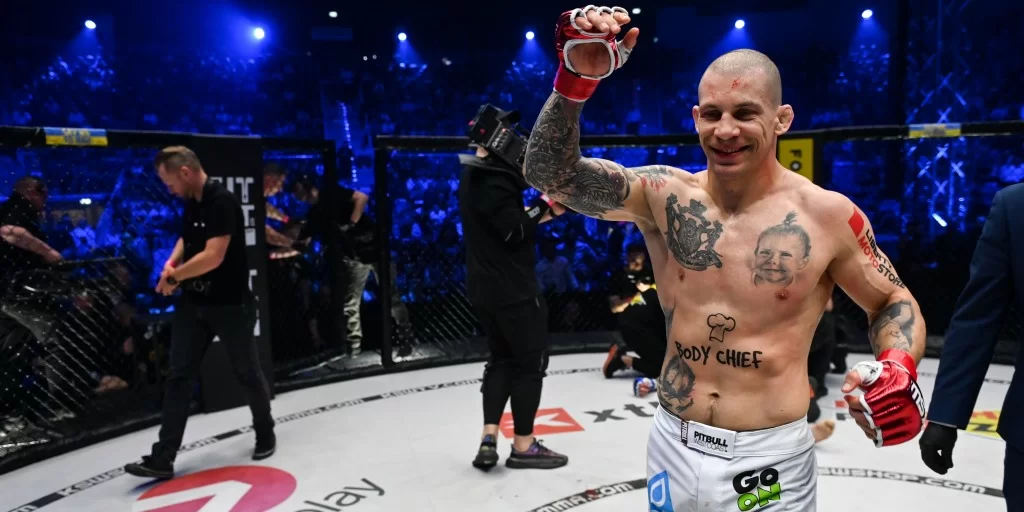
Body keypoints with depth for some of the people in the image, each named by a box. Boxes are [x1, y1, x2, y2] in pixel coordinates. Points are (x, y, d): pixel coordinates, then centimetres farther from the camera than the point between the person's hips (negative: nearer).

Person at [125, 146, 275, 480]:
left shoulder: (222, 201, -19)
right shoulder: (192, 203, 8)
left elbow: (213, 256, -25)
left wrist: (172, 277, -12)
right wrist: (172, 262, 3)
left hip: (230, 304, -8)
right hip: (193, 303, 8)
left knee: (247, 373, 8)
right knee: (178, 377, 5)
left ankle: (265, 434, 30)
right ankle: (162, 458, 10)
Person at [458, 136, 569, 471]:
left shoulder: (473, 176, 12)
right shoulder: (494, 180, -19)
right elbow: (515, 233, -21)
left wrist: (540, 214, 6)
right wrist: (545, 203, -13)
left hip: (485, 288, 9)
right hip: (512, 289, -9)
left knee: (502, 358, 17)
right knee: (531, 361, 4)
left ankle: (489, 439, 12)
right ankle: (523, 446, 14)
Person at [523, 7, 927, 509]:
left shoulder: (827, 215, -9)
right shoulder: (663, 195, -6)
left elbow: (894, 303, 4)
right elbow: (550, 174, -15)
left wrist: (899, 369, -15)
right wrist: (574, 79, -28)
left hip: (770, 458, -2)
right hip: (672, 446, 2)